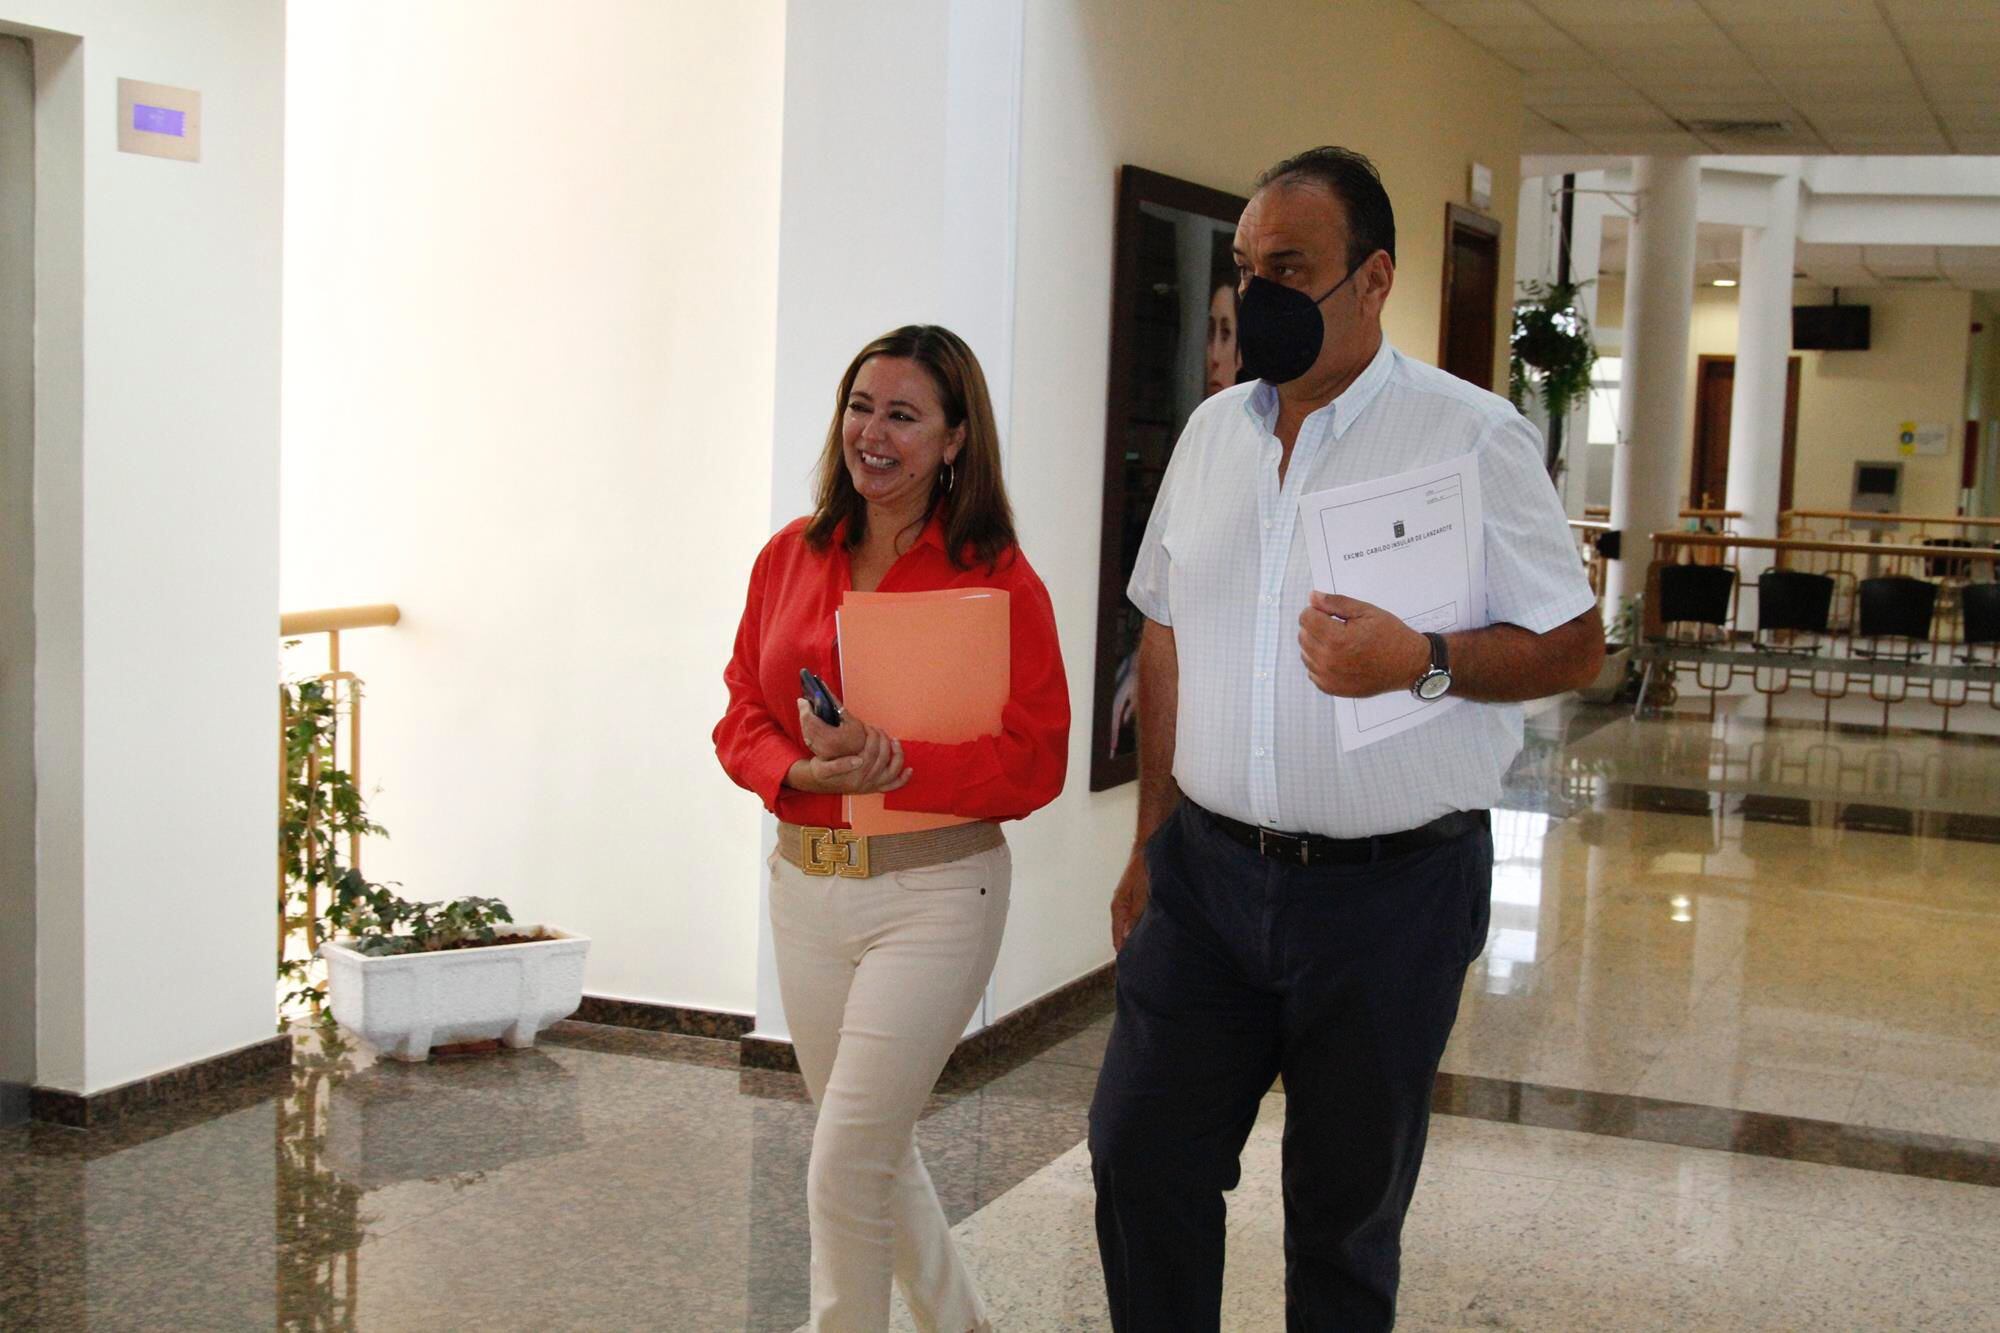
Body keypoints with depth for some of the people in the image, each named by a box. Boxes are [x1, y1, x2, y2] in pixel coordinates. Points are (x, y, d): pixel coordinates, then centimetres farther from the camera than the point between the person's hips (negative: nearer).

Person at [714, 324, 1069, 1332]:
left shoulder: (998, 579, -11)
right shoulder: (790, 557, 5)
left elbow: (1033, 763, -13)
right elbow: (741, 712, 6)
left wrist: (892, 764, -25)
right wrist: (802, 769, -15)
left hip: (934, 892, -6)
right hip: (802, 882, 6)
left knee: (846, 1165, -7)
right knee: (877, 1148, 20)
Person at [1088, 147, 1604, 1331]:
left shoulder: (1471, 434, -8)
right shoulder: (1214, 431, 8)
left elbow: (1575, 646, -6)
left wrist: (1422, 661, -24)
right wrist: (1151, 846, 14)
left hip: (1389, 889, -4)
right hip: (1208, 872, 4)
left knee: (1347, 1210, 9)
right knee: (1140, 1158, 4)